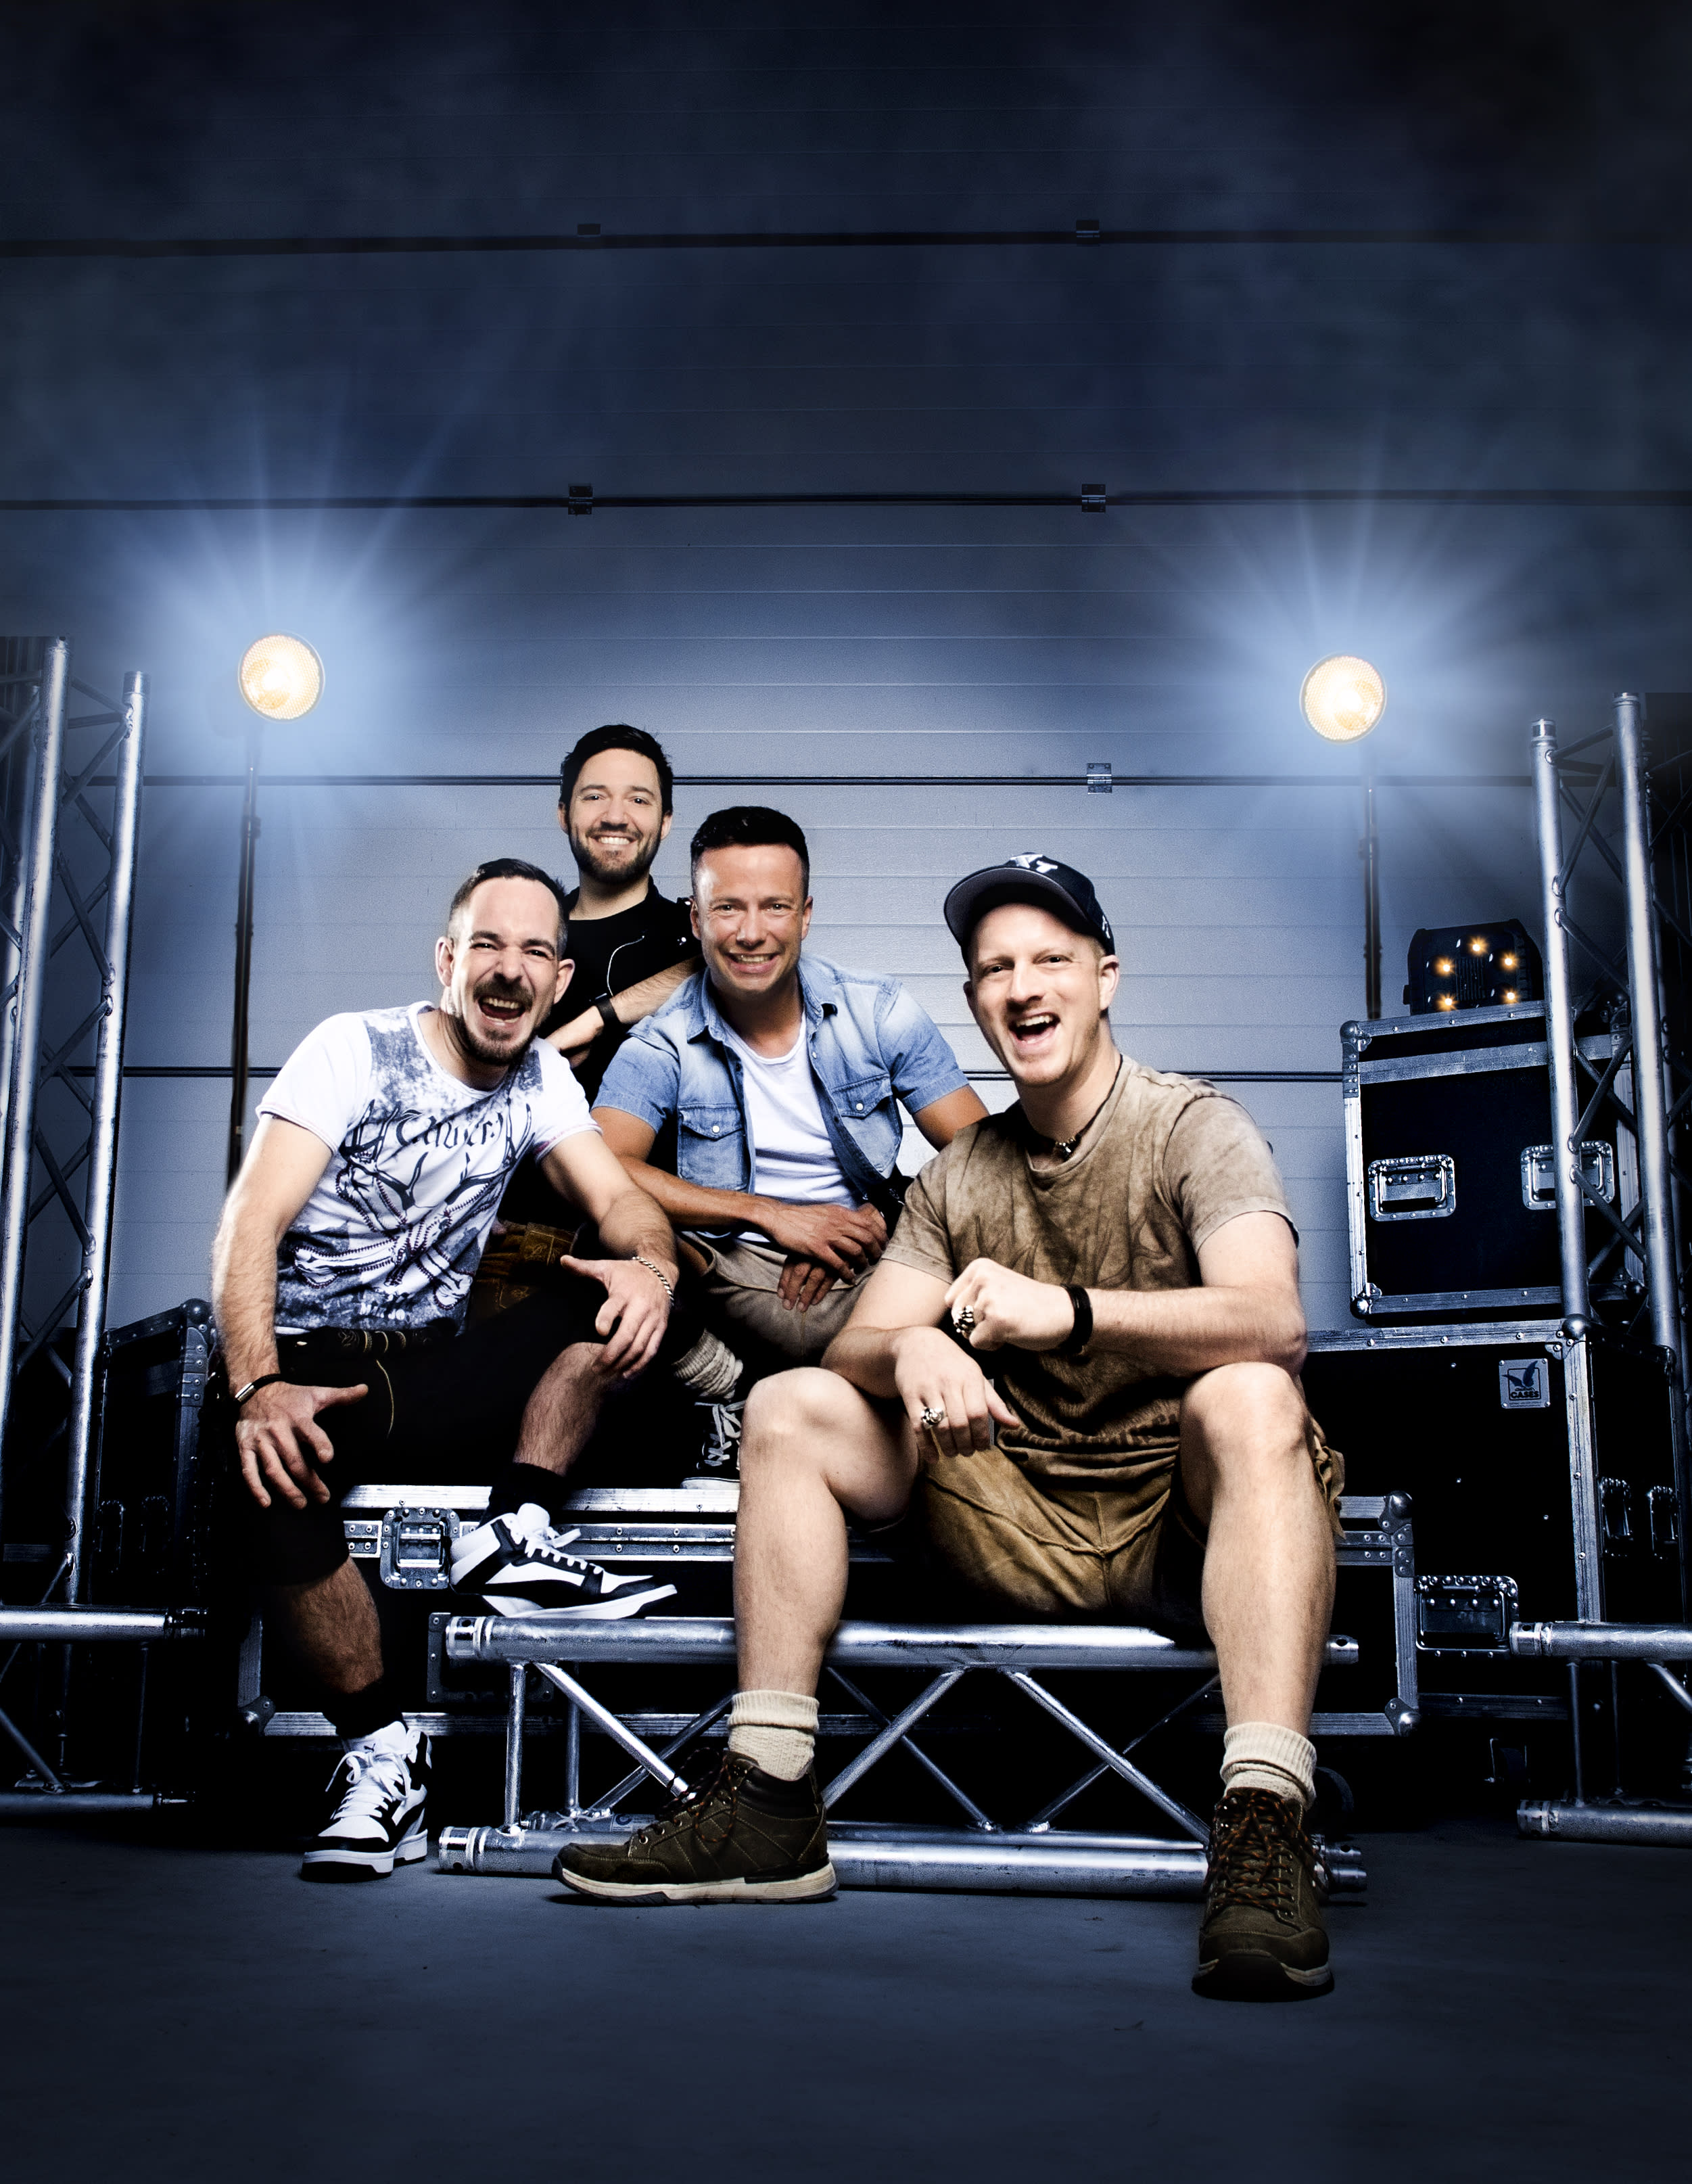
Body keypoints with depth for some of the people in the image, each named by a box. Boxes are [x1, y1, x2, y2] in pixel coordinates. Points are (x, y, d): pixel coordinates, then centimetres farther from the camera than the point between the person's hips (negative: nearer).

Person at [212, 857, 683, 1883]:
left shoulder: (540, 1077, 8)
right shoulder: (356, 1049, -7)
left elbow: (623, 1202, -3)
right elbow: (252, 1225, -17)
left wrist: (653, 1265, -30)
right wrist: (259, 1390, -34)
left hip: (436, 1379, 4)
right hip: (318, 1365, -4)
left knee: (630, 1281, -15)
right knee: (280, 1472, -38)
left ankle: (515, 1535, -20)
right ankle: (384, 1751, -20)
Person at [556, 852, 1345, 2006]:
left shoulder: (1194, 1128, -5)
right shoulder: (959, 1174, 11)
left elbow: (1272, 1321, -23)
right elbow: (857, 1346, 2)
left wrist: (1068, 1310, -38)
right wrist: (912, 1351, -24)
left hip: (1181, 1518, -5)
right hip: (1019, 1516, 5)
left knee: (1249, 1398, -35)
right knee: (789, 1406, -6)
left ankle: (1265, 1828, -44)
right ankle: (769, 1800, -12)